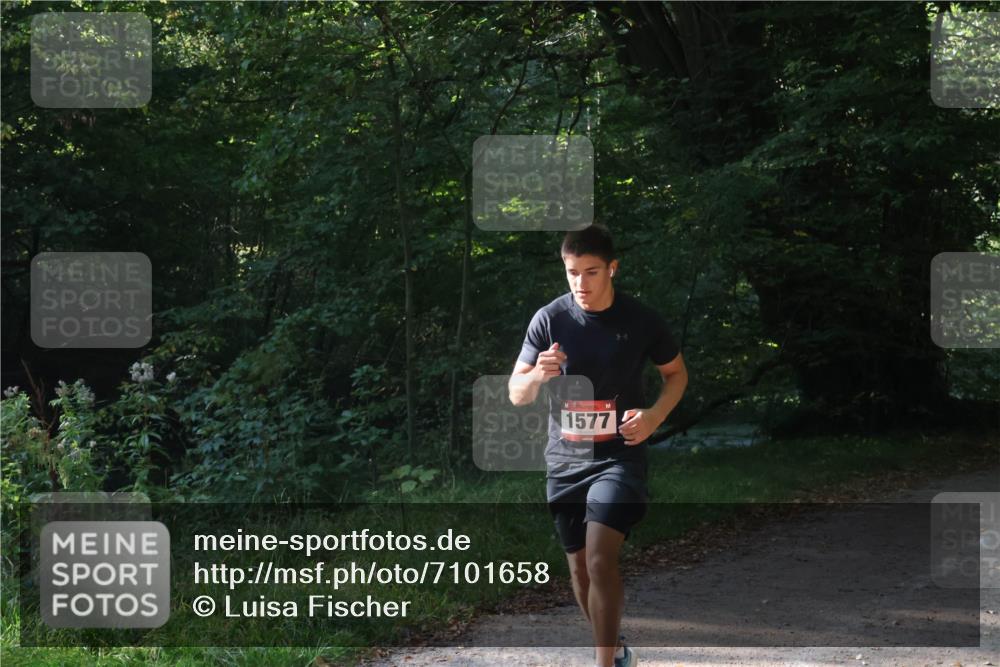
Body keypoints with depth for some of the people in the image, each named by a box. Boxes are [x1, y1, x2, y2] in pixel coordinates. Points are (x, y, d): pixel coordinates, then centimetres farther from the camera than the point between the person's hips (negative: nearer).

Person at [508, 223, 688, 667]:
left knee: (600, 560, -19)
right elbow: (516, 394, -2)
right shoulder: (549, 319, -5)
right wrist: (537, 375, -25)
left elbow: (676, 373, 9)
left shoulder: (641, 319, -7)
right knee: (579, 569, 12)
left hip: (619, 456, -3)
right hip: (565, 459, 3)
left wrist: (655, 416, -10)